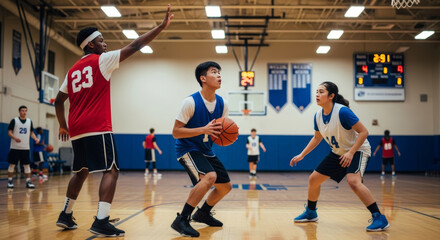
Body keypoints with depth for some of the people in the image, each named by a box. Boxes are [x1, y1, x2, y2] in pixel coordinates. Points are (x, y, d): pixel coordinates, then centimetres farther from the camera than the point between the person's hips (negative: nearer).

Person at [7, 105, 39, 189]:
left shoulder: (29, 121, 9)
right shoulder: (14, 120, -2)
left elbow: (31, 132, 16)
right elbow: (9, 132, -4)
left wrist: (35, 138, -5)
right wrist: (15, 138, -23)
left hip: (26, 147, 3)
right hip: (15, 147, -3)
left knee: (27, 165, 1)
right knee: (12, 164, 2)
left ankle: (28, 181, 4)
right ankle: (10, 181, 12)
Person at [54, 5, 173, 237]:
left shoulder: (73, 70, 20)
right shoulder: (101, 60, 0)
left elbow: (58, 101, 21)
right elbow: (135, 46, -4)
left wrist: (63, 126, 32)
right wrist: (162, 26, -1)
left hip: (76, 130, 8)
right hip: (97, 128, -8)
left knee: (81, 172, 22)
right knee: (111, 171, -8)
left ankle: (65, 215, 25)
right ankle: (101, 221, -19)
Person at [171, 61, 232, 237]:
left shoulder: (222, 104, -2)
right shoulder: (191, 102, -20)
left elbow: (222, 130, 12)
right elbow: (176, 132, -20)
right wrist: (204, 129, -31)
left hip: (206, 151, 8)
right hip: (187, 149, -8)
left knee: (226, 186, 13)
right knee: (209, 176, -32)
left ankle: (203, 213, 38)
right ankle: (181, 220, -25)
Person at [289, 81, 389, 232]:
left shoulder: (342, 111, -26)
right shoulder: (318, 115, -3)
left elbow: (363, 132, -25)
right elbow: (317, 138, 14)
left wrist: (351, 153, -31)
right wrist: (302, 155, 11)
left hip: (357, 150, -8)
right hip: (337, 153, 8)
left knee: (353, 181, -33)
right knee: (313, 179, 8)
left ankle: (379, 218, -25)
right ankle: (310, 213, 31)